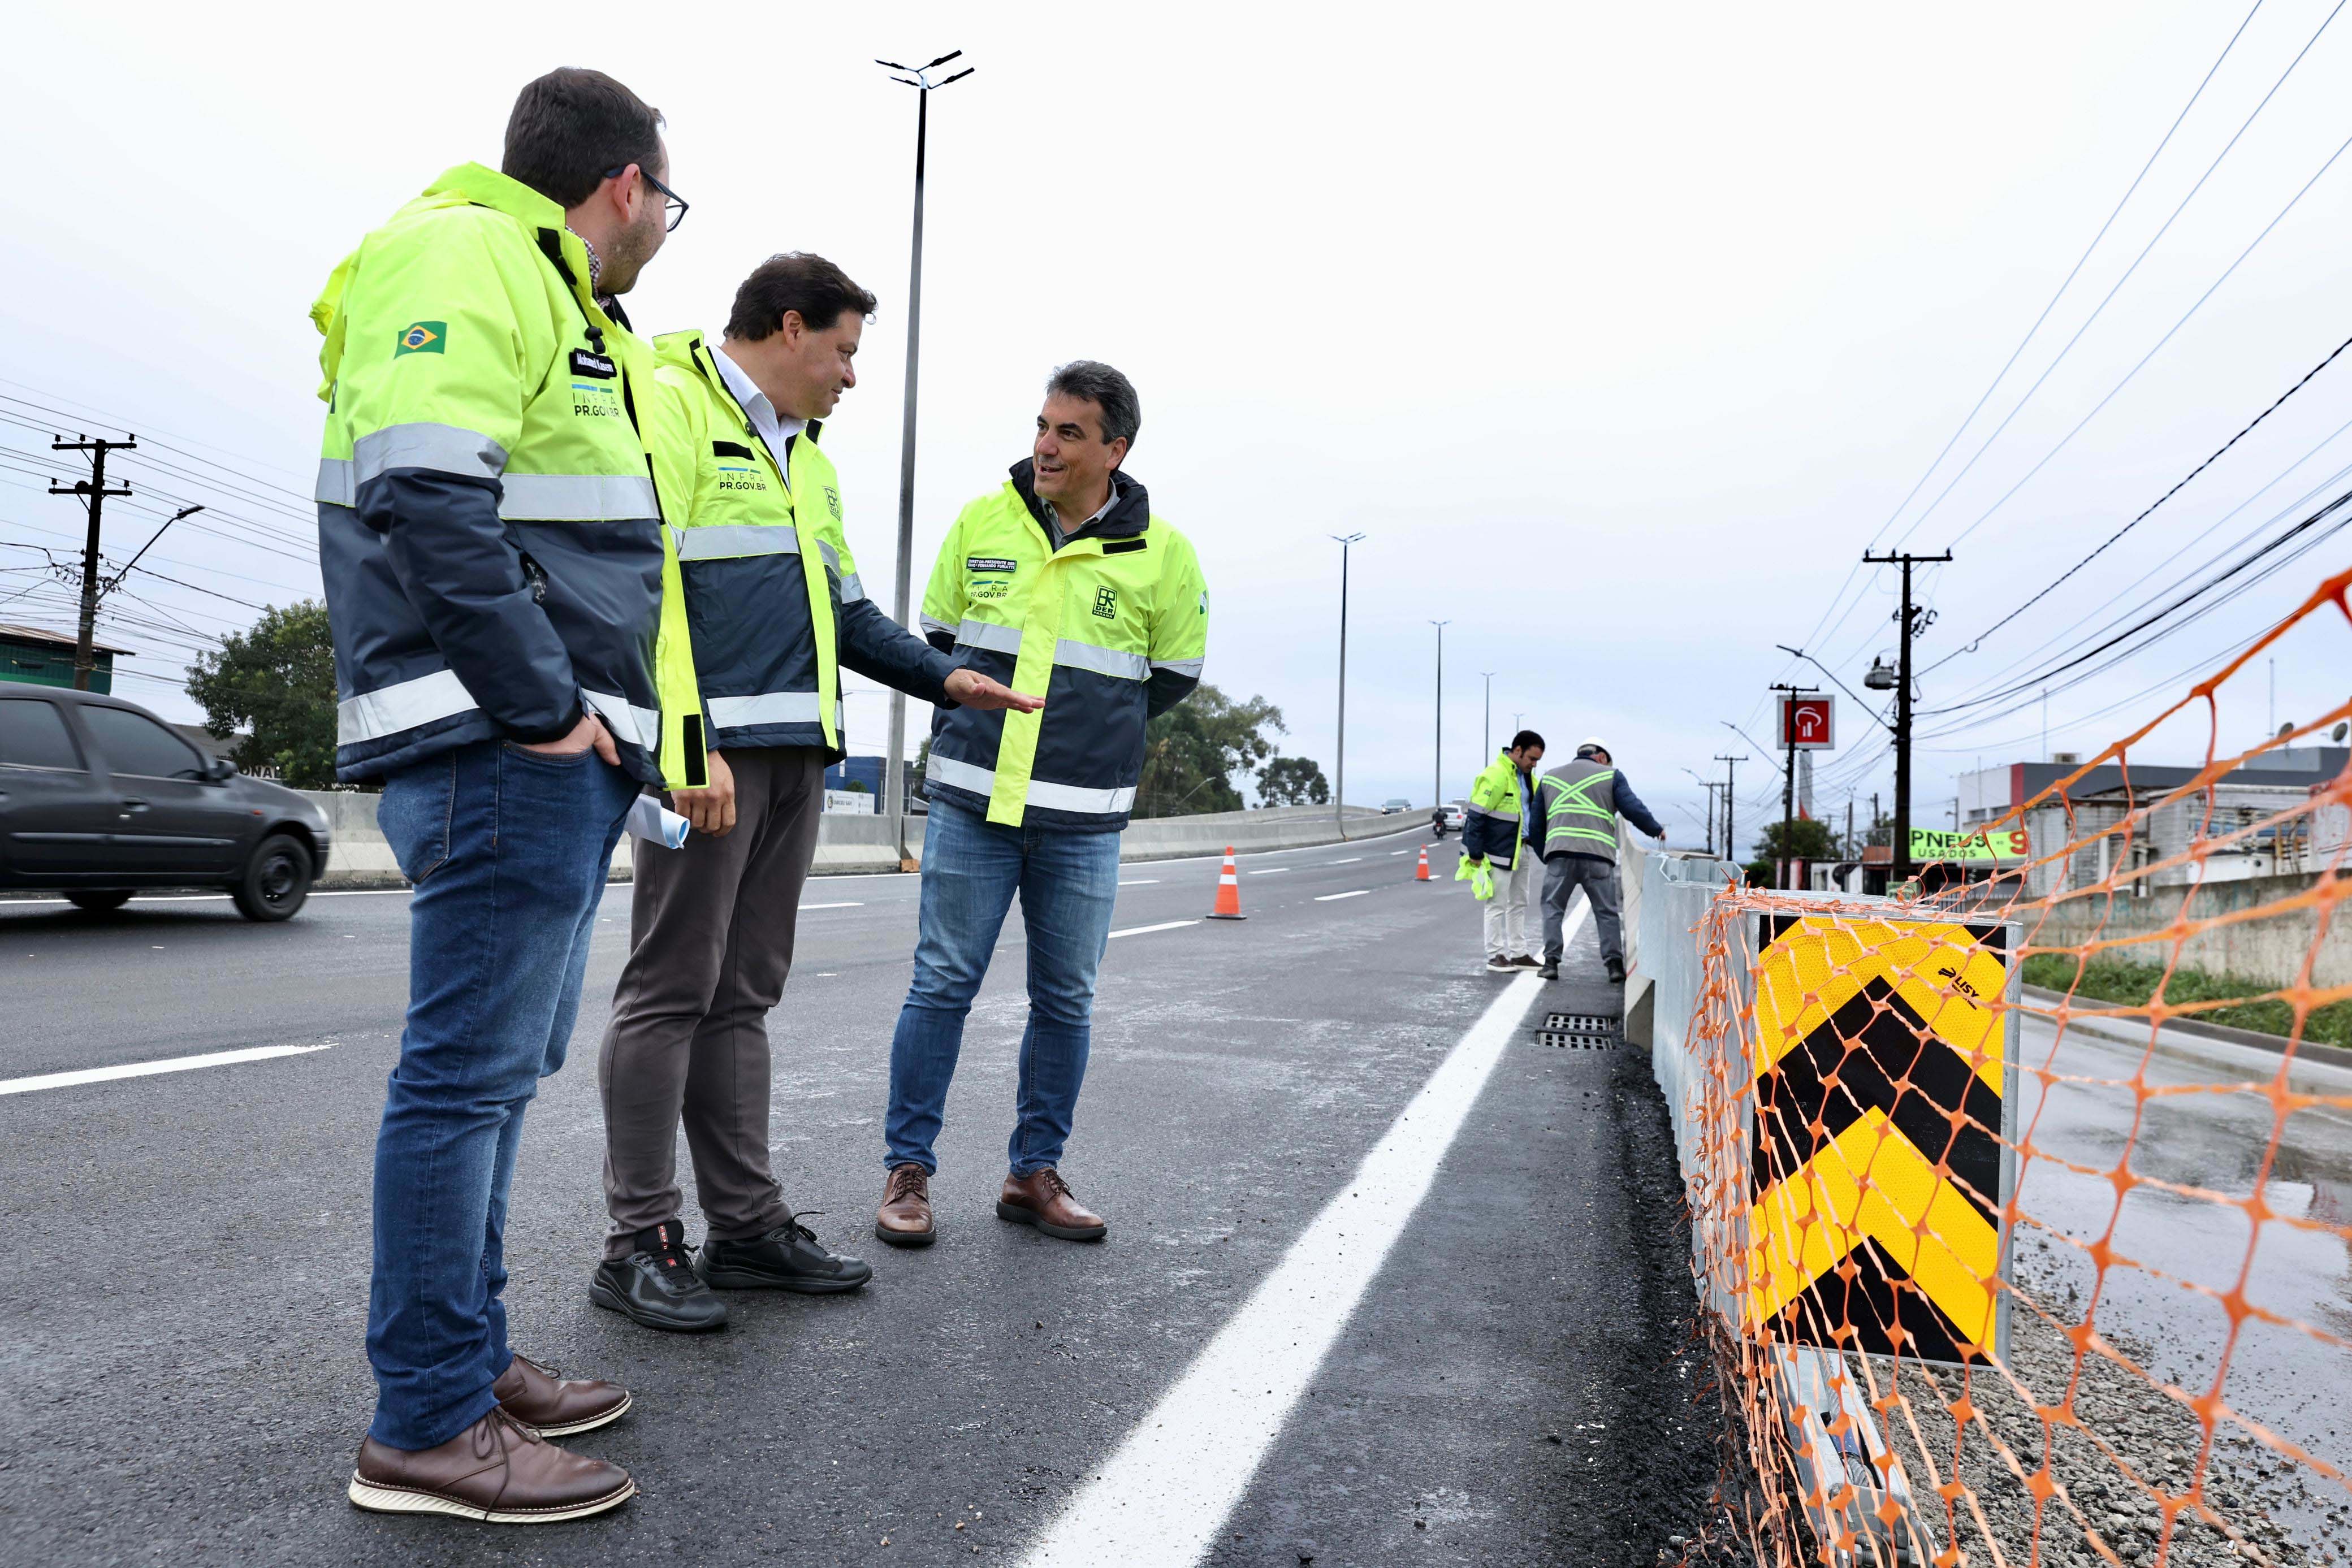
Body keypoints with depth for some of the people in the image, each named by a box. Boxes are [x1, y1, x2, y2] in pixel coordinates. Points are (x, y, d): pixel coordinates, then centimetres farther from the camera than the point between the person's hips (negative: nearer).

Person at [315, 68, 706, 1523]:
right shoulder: (467, 258, -7)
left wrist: (639, 722, 21)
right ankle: (427, 1426, 6)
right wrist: (543, 708, -20)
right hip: (505, 750, -11)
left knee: (503, 1063, 15)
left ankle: (470, 1360, 27)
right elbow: (423, 496, -23)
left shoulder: (560, 303, 26)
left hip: (559, 755, 11)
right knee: (470, 1069, -6)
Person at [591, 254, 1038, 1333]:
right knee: (670, 991, -4)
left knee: (744, 994, 11)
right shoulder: (673, 406, -4)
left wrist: (946, 677, 17)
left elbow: (846, 612, 28)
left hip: (796, 756, 9)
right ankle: (640, 1242, 6)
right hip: (711, 752, -9)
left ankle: (747, 1226, 18)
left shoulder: (805, 459, 24)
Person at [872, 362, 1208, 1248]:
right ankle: (908, 1168, 15)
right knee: (943, 984, 2)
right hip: (971, 803, 0)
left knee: (1065, 1000, 8)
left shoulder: (1163, 556, -1)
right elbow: (938, 637, 16)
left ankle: (1035, 1173, 23)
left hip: (1083, 819, 0)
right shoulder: (981, 522, 3)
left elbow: (1175, 676, 12)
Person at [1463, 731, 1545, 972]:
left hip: (1523, 850, 9)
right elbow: (1476, 816, -19)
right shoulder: (1495, 775, -18)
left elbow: (1538, 811, 23)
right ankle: (1495, 956, 7)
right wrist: (1475, 855, -19)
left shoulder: (1527, 776, 11)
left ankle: (1518, 954, 23)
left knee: (1520, 903, 15)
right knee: (1498, 904, -1)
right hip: (1500, 851, -9)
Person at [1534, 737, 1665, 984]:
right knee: (1607, 912, 7)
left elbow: (1536, 822, 22)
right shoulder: (1611, 776, 12)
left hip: (1559, 853, 2)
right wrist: (1656, 830, 19)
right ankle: (1614, 962, 2)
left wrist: (1544, 854, 30)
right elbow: (1633, 809, 3)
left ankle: (1551, 962, 0)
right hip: (1598, 855, -1)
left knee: (1553, 908, 8)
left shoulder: (1550, 777, 23)